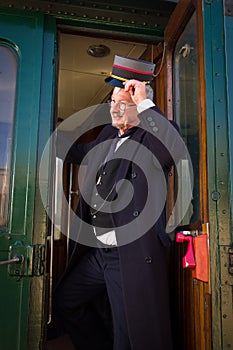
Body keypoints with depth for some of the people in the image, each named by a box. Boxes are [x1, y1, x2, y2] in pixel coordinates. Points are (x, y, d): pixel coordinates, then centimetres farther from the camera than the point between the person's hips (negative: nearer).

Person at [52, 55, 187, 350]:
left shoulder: (155, 134, -10)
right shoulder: (108, 133, 12)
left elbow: (175, 150, -35)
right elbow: (82, 153, 31)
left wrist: (145, 104, -27)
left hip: (133, 255, -8)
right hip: (96, 252, 9)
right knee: (64, 302, 25)